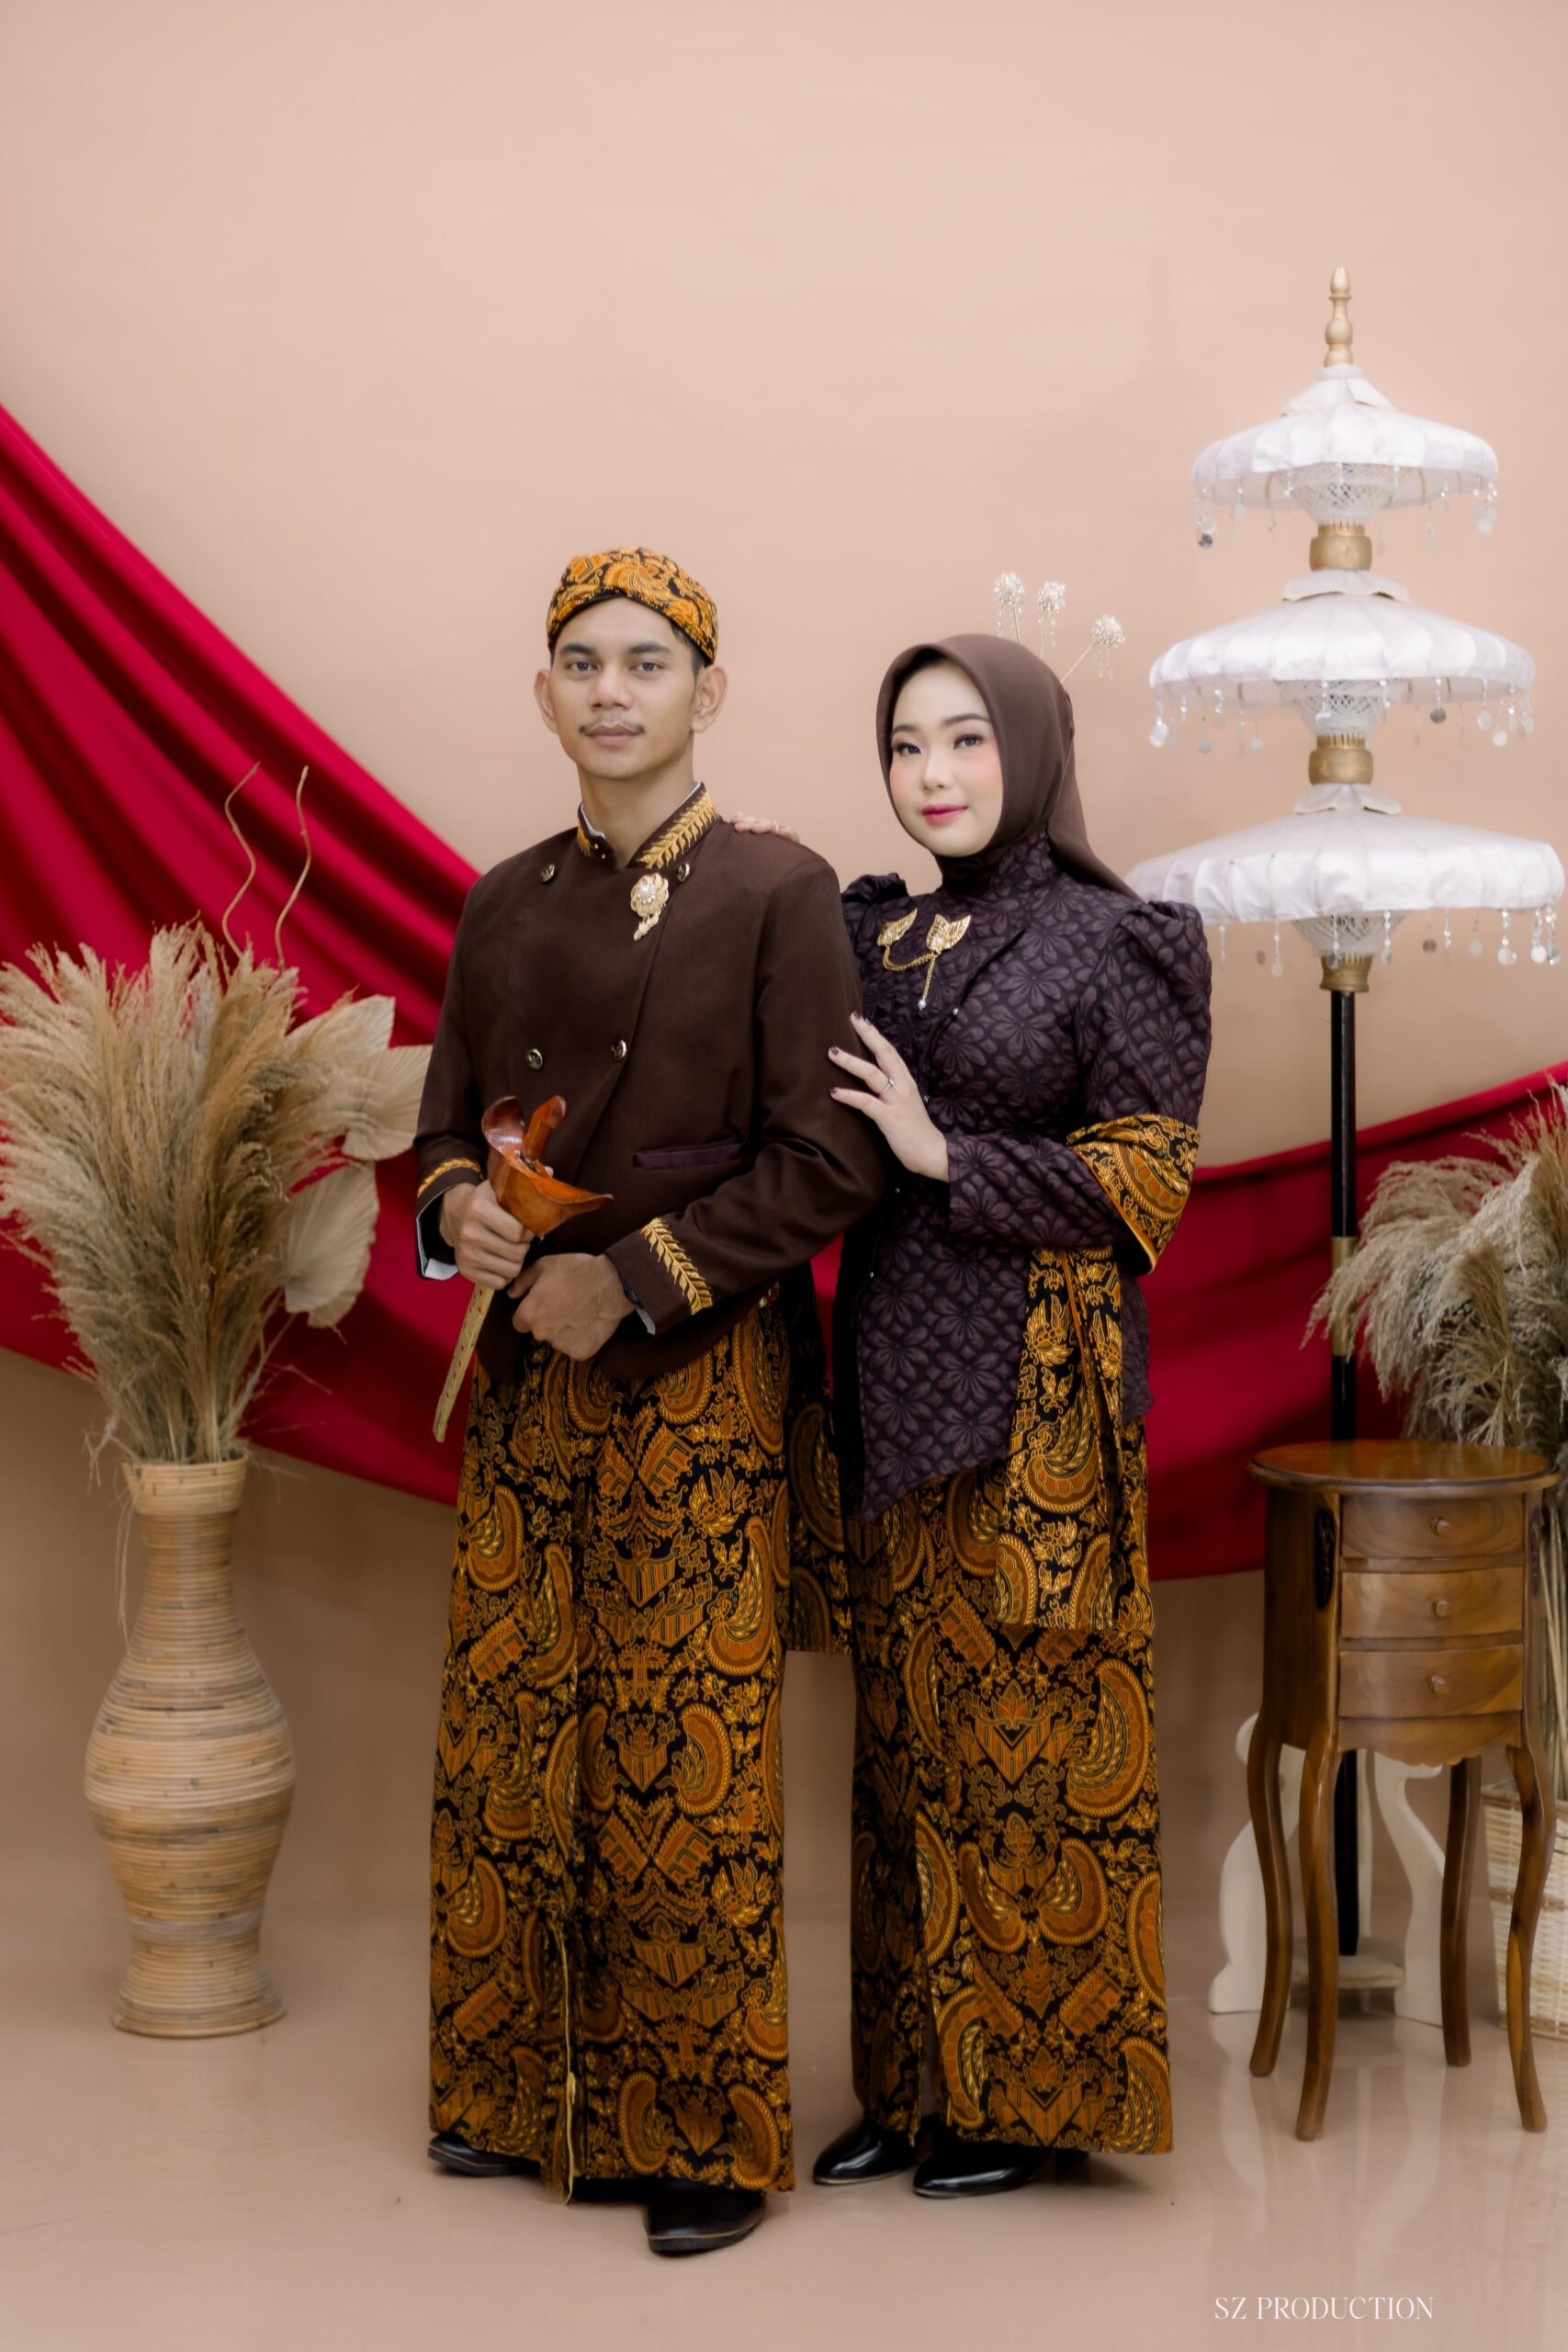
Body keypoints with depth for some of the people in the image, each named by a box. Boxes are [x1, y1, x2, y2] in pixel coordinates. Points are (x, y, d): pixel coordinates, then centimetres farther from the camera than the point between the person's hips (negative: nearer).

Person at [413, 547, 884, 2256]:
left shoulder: (779, 896, -6)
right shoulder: (503, 906, 10)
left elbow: (829, 1163, -10)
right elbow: (449, 1114, 17)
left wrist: (633, 1278, -15)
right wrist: (457, 1204, -7)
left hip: (697, 1383, -5)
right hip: (527, 1377, 5)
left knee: (687, 1773, -1)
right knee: (505, 1739, 10)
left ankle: (706, 2140, 13)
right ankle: (518, 2095, 26)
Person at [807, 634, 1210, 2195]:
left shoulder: (1118, 946, -5)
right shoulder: (869, 935, 11)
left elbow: (1147, 1184, -9)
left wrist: (946, 1154, -15)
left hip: (1035, 1389, -6)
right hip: (893, 1366, 6)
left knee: (1025, 1721, 0)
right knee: (906, 1721, 10)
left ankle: (1035, 2093, 14)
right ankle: (915, 2076, 22)